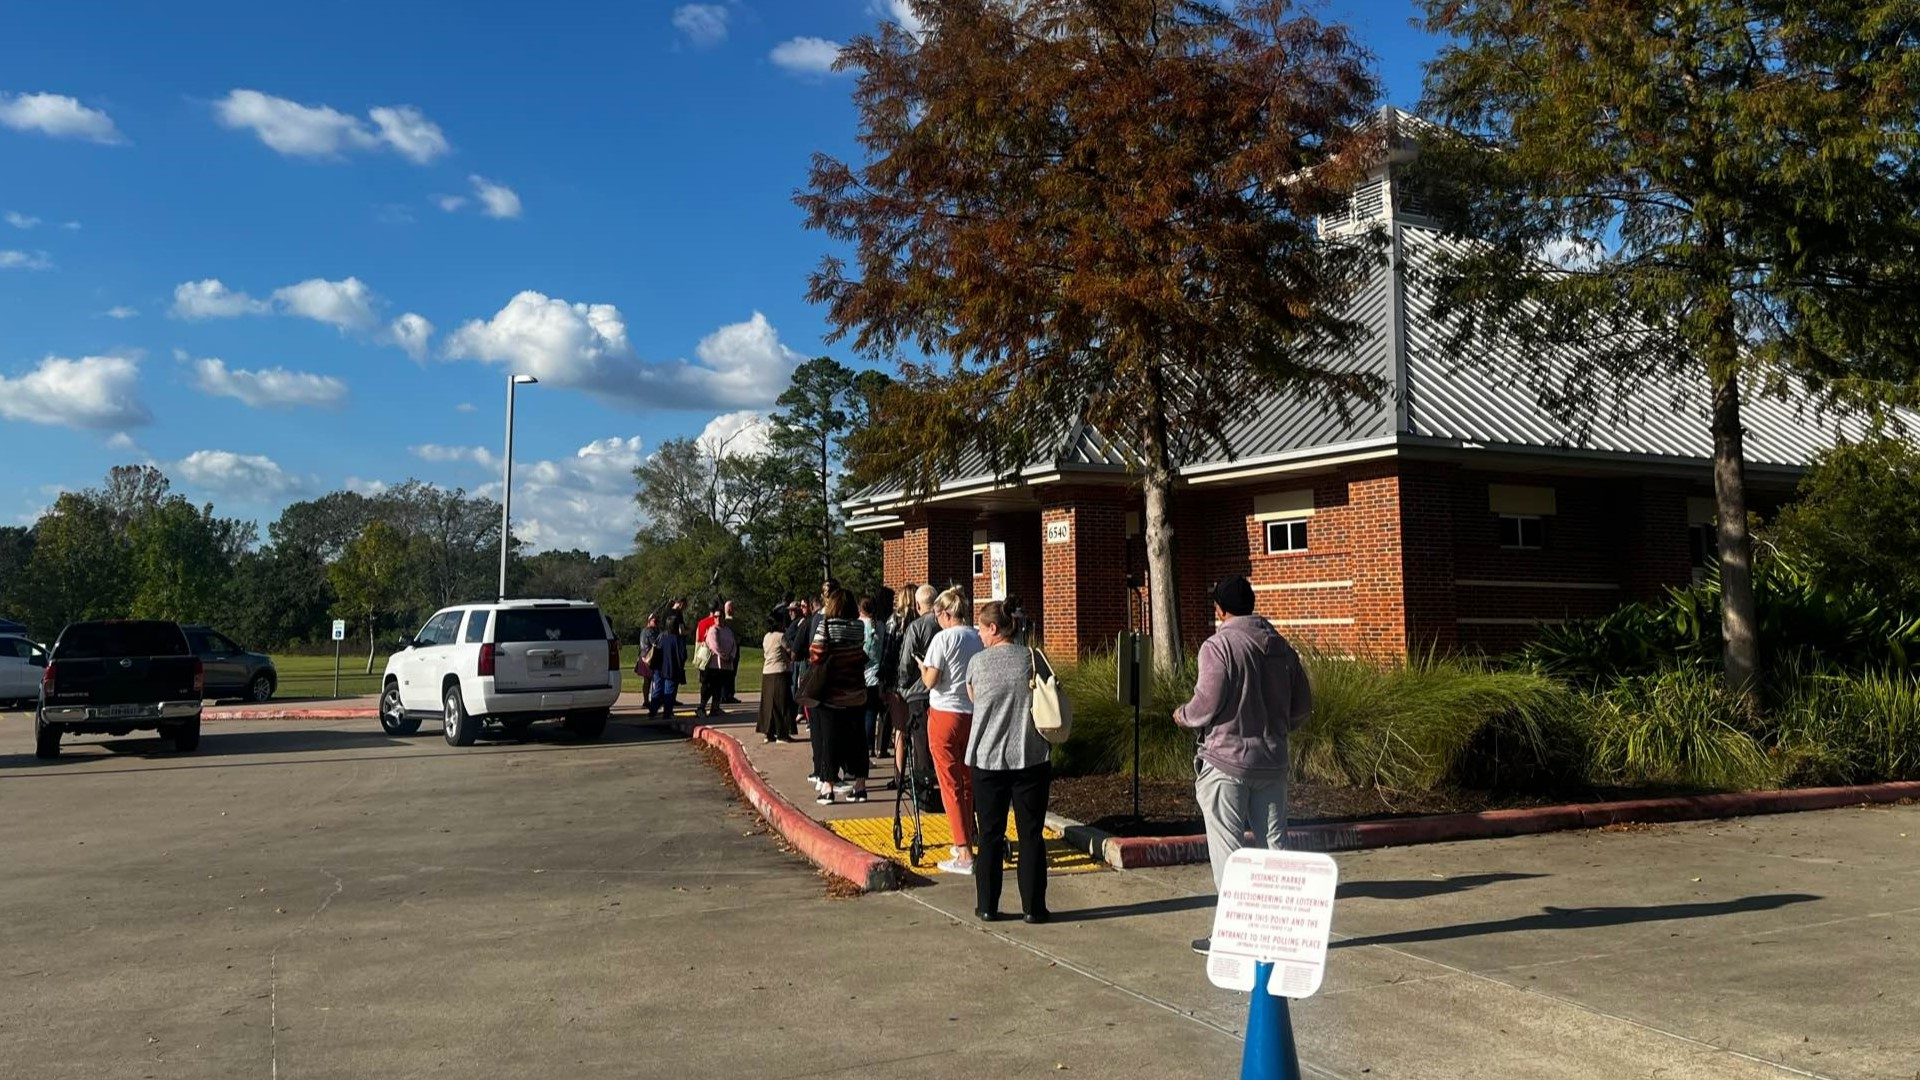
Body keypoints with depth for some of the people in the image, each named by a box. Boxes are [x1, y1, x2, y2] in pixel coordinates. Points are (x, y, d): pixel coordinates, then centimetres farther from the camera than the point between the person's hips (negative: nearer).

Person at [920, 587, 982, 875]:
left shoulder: (943, 638, -12)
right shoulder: (979, 638, 3)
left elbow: (930, 681, -11)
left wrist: (921, 665, 7)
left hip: (945, 713, -6)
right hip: (973, 714, 6)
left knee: (951, 785, 0)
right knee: (968, 782, 18)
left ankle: (964, 855, -2)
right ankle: (965, 843, 29)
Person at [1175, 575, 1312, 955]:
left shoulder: (1218, 645, -13)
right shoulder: (1281, 646, 7)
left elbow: (1206, 705, -17)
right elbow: (1302, 706, 10)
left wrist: (1182, 715, 4)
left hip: (1227, 761, -6)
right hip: (1271, 761, 6)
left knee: (1227, 849, 1)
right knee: (1274, 843, 13)